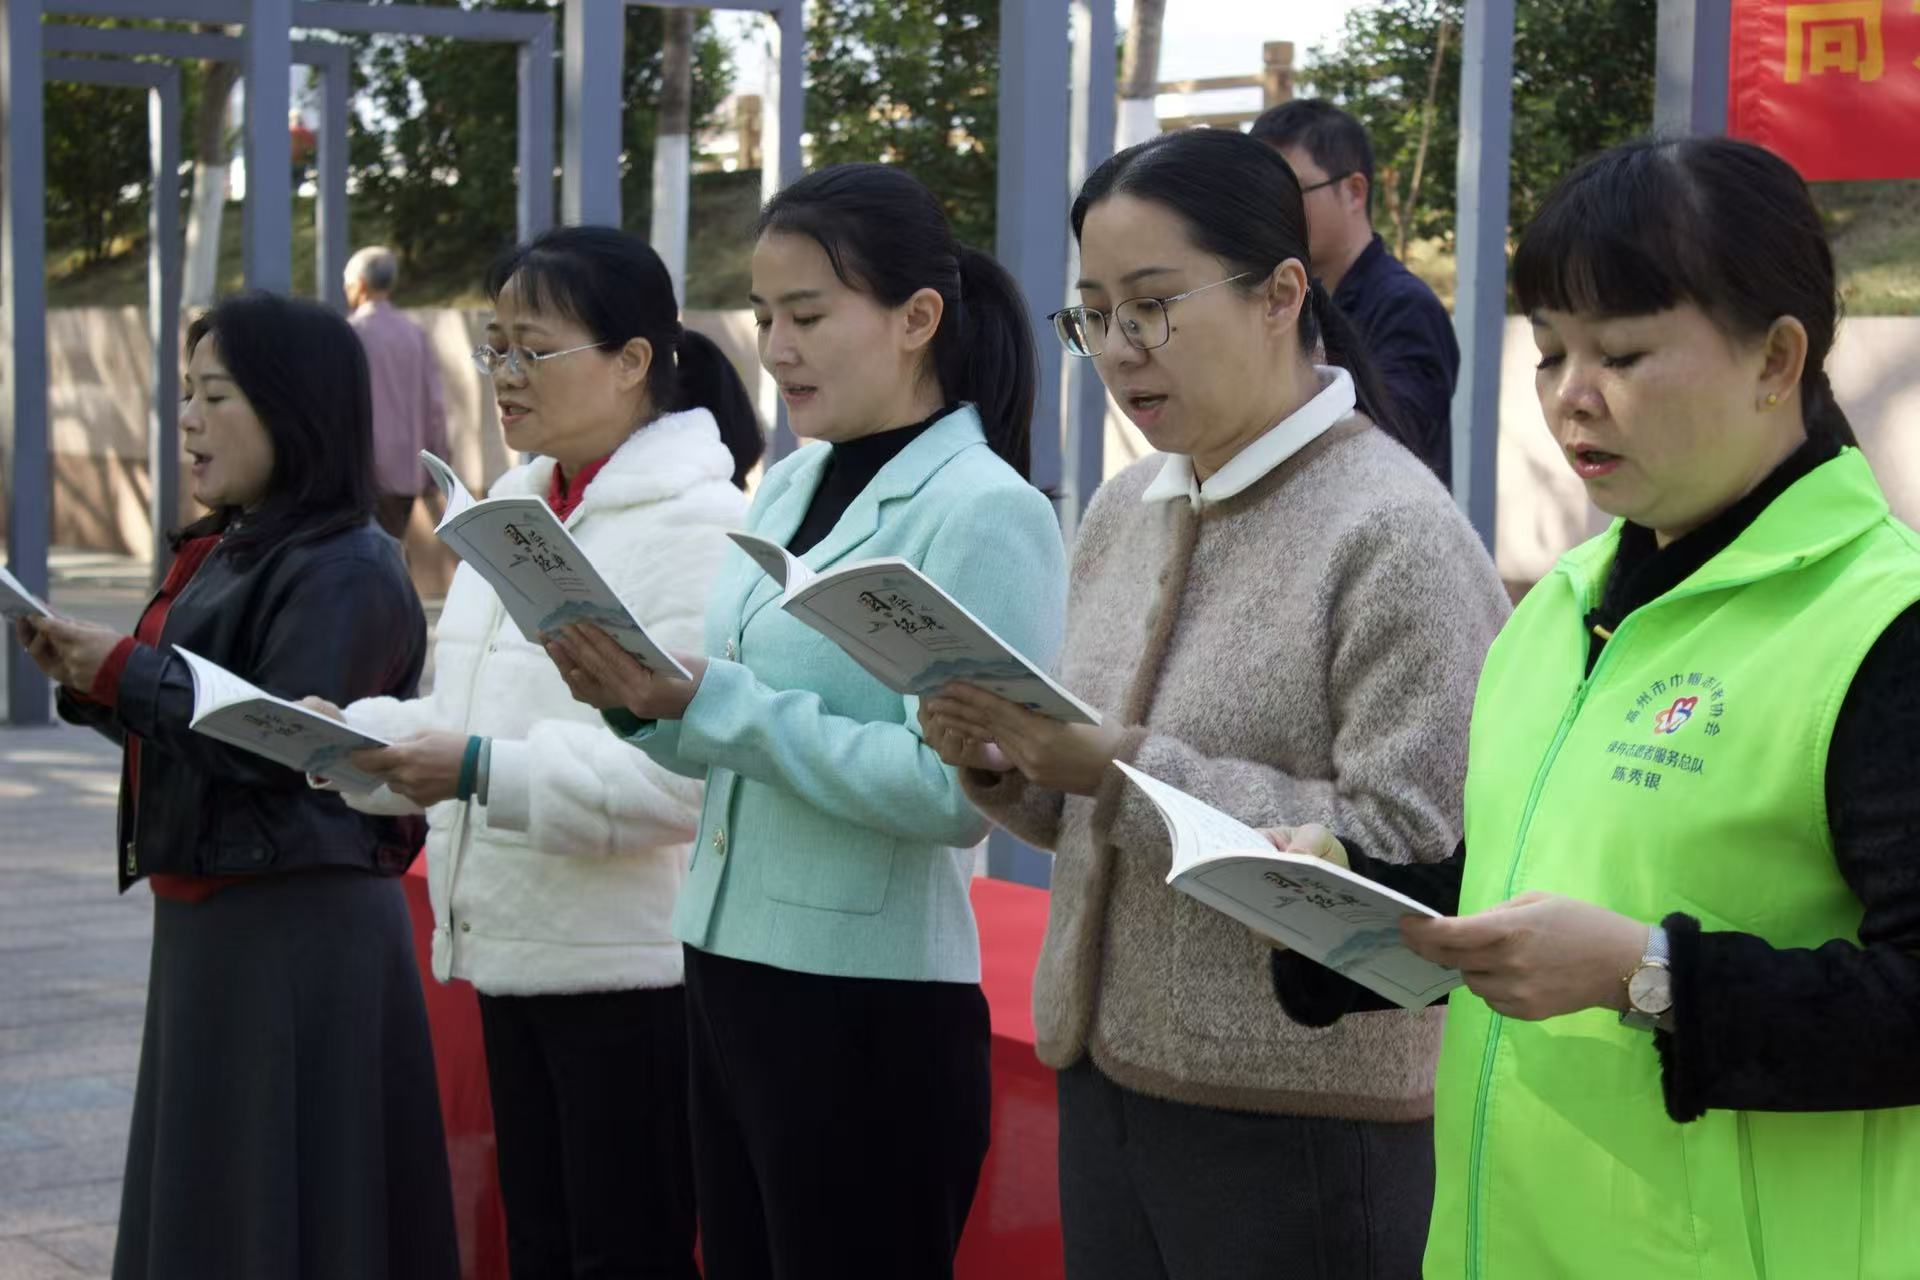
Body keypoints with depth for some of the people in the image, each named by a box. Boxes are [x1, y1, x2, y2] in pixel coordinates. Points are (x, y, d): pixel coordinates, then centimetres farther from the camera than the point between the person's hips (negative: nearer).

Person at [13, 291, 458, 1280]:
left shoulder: (347, 572, -14)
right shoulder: (224, 556, 14)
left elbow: (277, 747, -22)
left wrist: (124, 672, -18)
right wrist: (87, 679, 2)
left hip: (299, 938, -9)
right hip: (203, 920, 9)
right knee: (200, 1197, 15)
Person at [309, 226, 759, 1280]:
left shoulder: (698, 523, -14)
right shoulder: (513, 511, 13)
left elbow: (689, 769, -23)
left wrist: (485, 772, -29)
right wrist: (352, 735, 0)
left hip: (632, 967, -8)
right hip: (514, 952, 8)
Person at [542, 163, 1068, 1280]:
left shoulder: (986, 513, -13)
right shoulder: (787, 488, 11)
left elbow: (958, 791, -21)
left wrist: (710, 700, -22)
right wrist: (643, 704, -5)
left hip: (872, 1010, -8)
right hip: (729, 968, 8)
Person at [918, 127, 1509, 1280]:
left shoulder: (1397, 533, -13)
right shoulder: (1124, 512, 9)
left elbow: (1413, 852, -20)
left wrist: (1119, 766, -23)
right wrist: (1006, 765, -5)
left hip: (1299, 1127, -6)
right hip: (1107, 1082, 7)